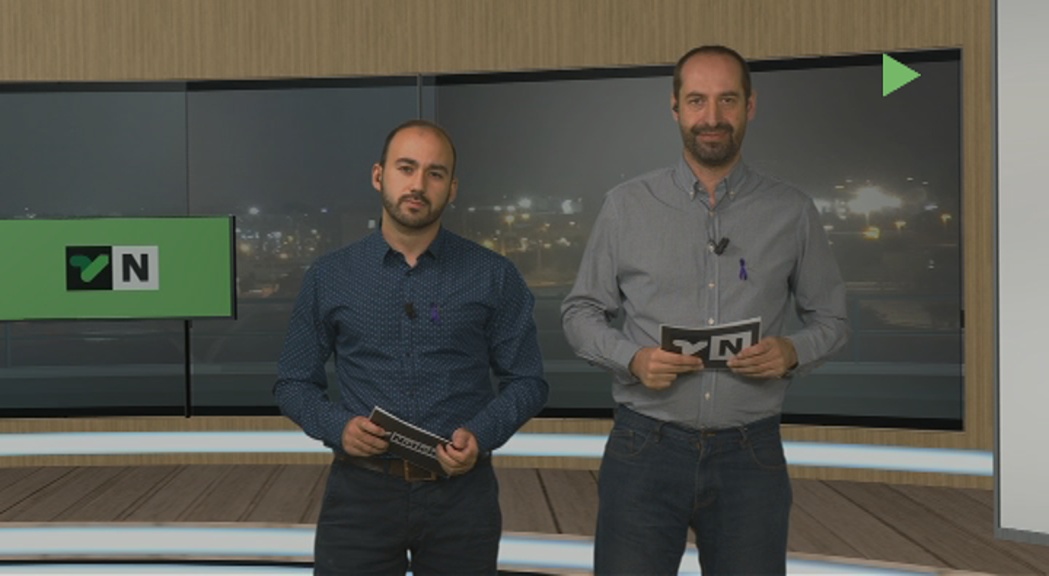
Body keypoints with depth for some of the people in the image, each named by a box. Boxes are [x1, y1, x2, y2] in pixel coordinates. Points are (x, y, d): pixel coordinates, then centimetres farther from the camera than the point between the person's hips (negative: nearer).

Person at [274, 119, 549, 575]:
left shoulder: (494, 278, 0)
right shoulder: (327, 278, 3)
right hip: (360, 492, 0)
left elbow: (525, 380, 3)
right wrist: (338, 427, -11)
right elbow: (293, 383, 8)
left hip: (461, 492, 0)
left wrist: (480, 436, -15)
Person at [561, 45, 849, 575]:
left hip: (751, 455, 1)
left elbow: (830, 319, 12)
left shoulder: (792, 213, 4)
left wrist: (793, 352, -10)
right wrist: (633, 358, -12)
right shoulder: (626, 205, 3)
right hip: (645, 449, 0)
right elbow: (581, 311, 8)